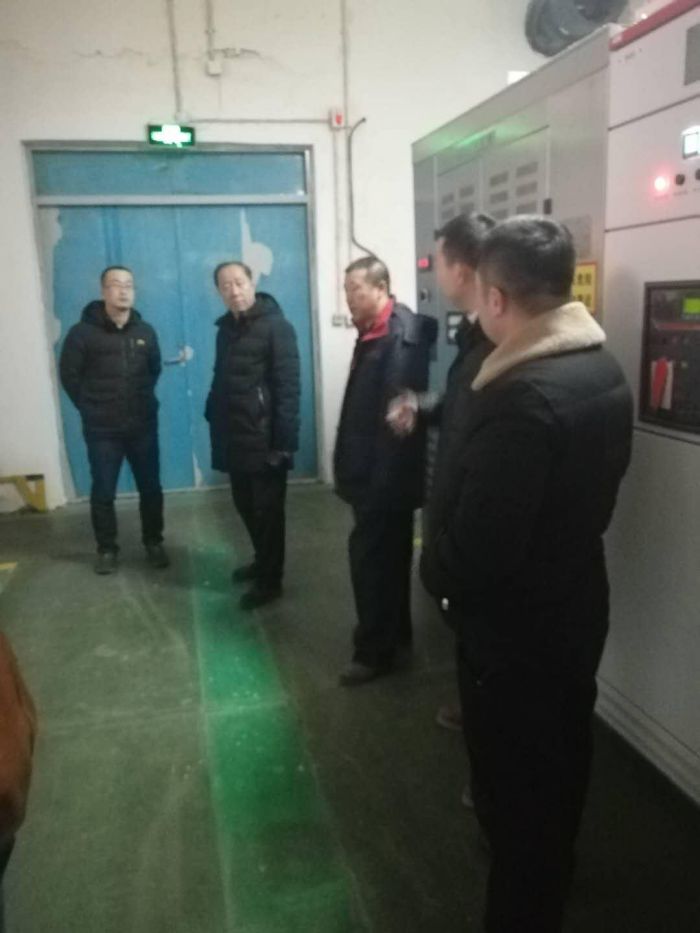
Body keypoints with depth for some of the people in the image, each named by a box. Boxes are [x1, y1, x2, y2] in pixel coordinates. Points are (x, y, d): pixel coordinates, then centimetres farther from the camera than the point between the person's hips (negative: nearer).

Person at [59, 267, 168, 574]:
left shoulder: (145, 331, 2)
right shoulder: (83, 332, -7)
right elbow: (69, 375, 1)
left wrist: (142, 401, 12)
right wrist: (92, 408, 4)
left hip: (143, 426, 2)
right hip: (102, 430, -2)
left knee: (150, 488, 10)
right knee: (103, 492, 7)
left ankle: (154, 543, 26)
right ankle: (106, 549, 23)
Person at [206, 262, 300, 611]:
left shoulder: (276, 327, -10)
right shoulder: (226, 328, 13)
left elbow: (288, 387, -16)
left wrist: (284, 441, -20)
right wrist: (213, 417, 7)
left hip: (264, 438, -7)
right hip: (235, 437, 7)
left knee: (267, 510, 3)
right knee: (246, 506, 17)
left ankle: (270, 580, 16)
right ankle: (262, 561, 37)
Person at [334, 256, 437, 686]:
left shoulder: (403, 335, -17)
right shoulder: (375, 332, 12)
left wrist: (380, 475, -24)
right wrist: (354, 466, 11)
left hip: (386, 472, -10)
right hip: (374, 469, 10)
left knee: (370, 556, -1)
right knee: (388, 553, 19)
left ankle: (375, 650, 12)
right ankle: (395, 629, 34)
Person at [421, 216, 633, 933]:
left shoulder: (521, 399, -31)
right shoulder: (604, 369, -1)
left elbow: (478, 544, -29)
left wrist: (435, 574, -9)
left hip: (514, 625, -9)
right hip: (575, 603, 9)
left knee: (515, 781, 12)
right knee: (560, 758, 28)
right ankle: (553, 869, 53)